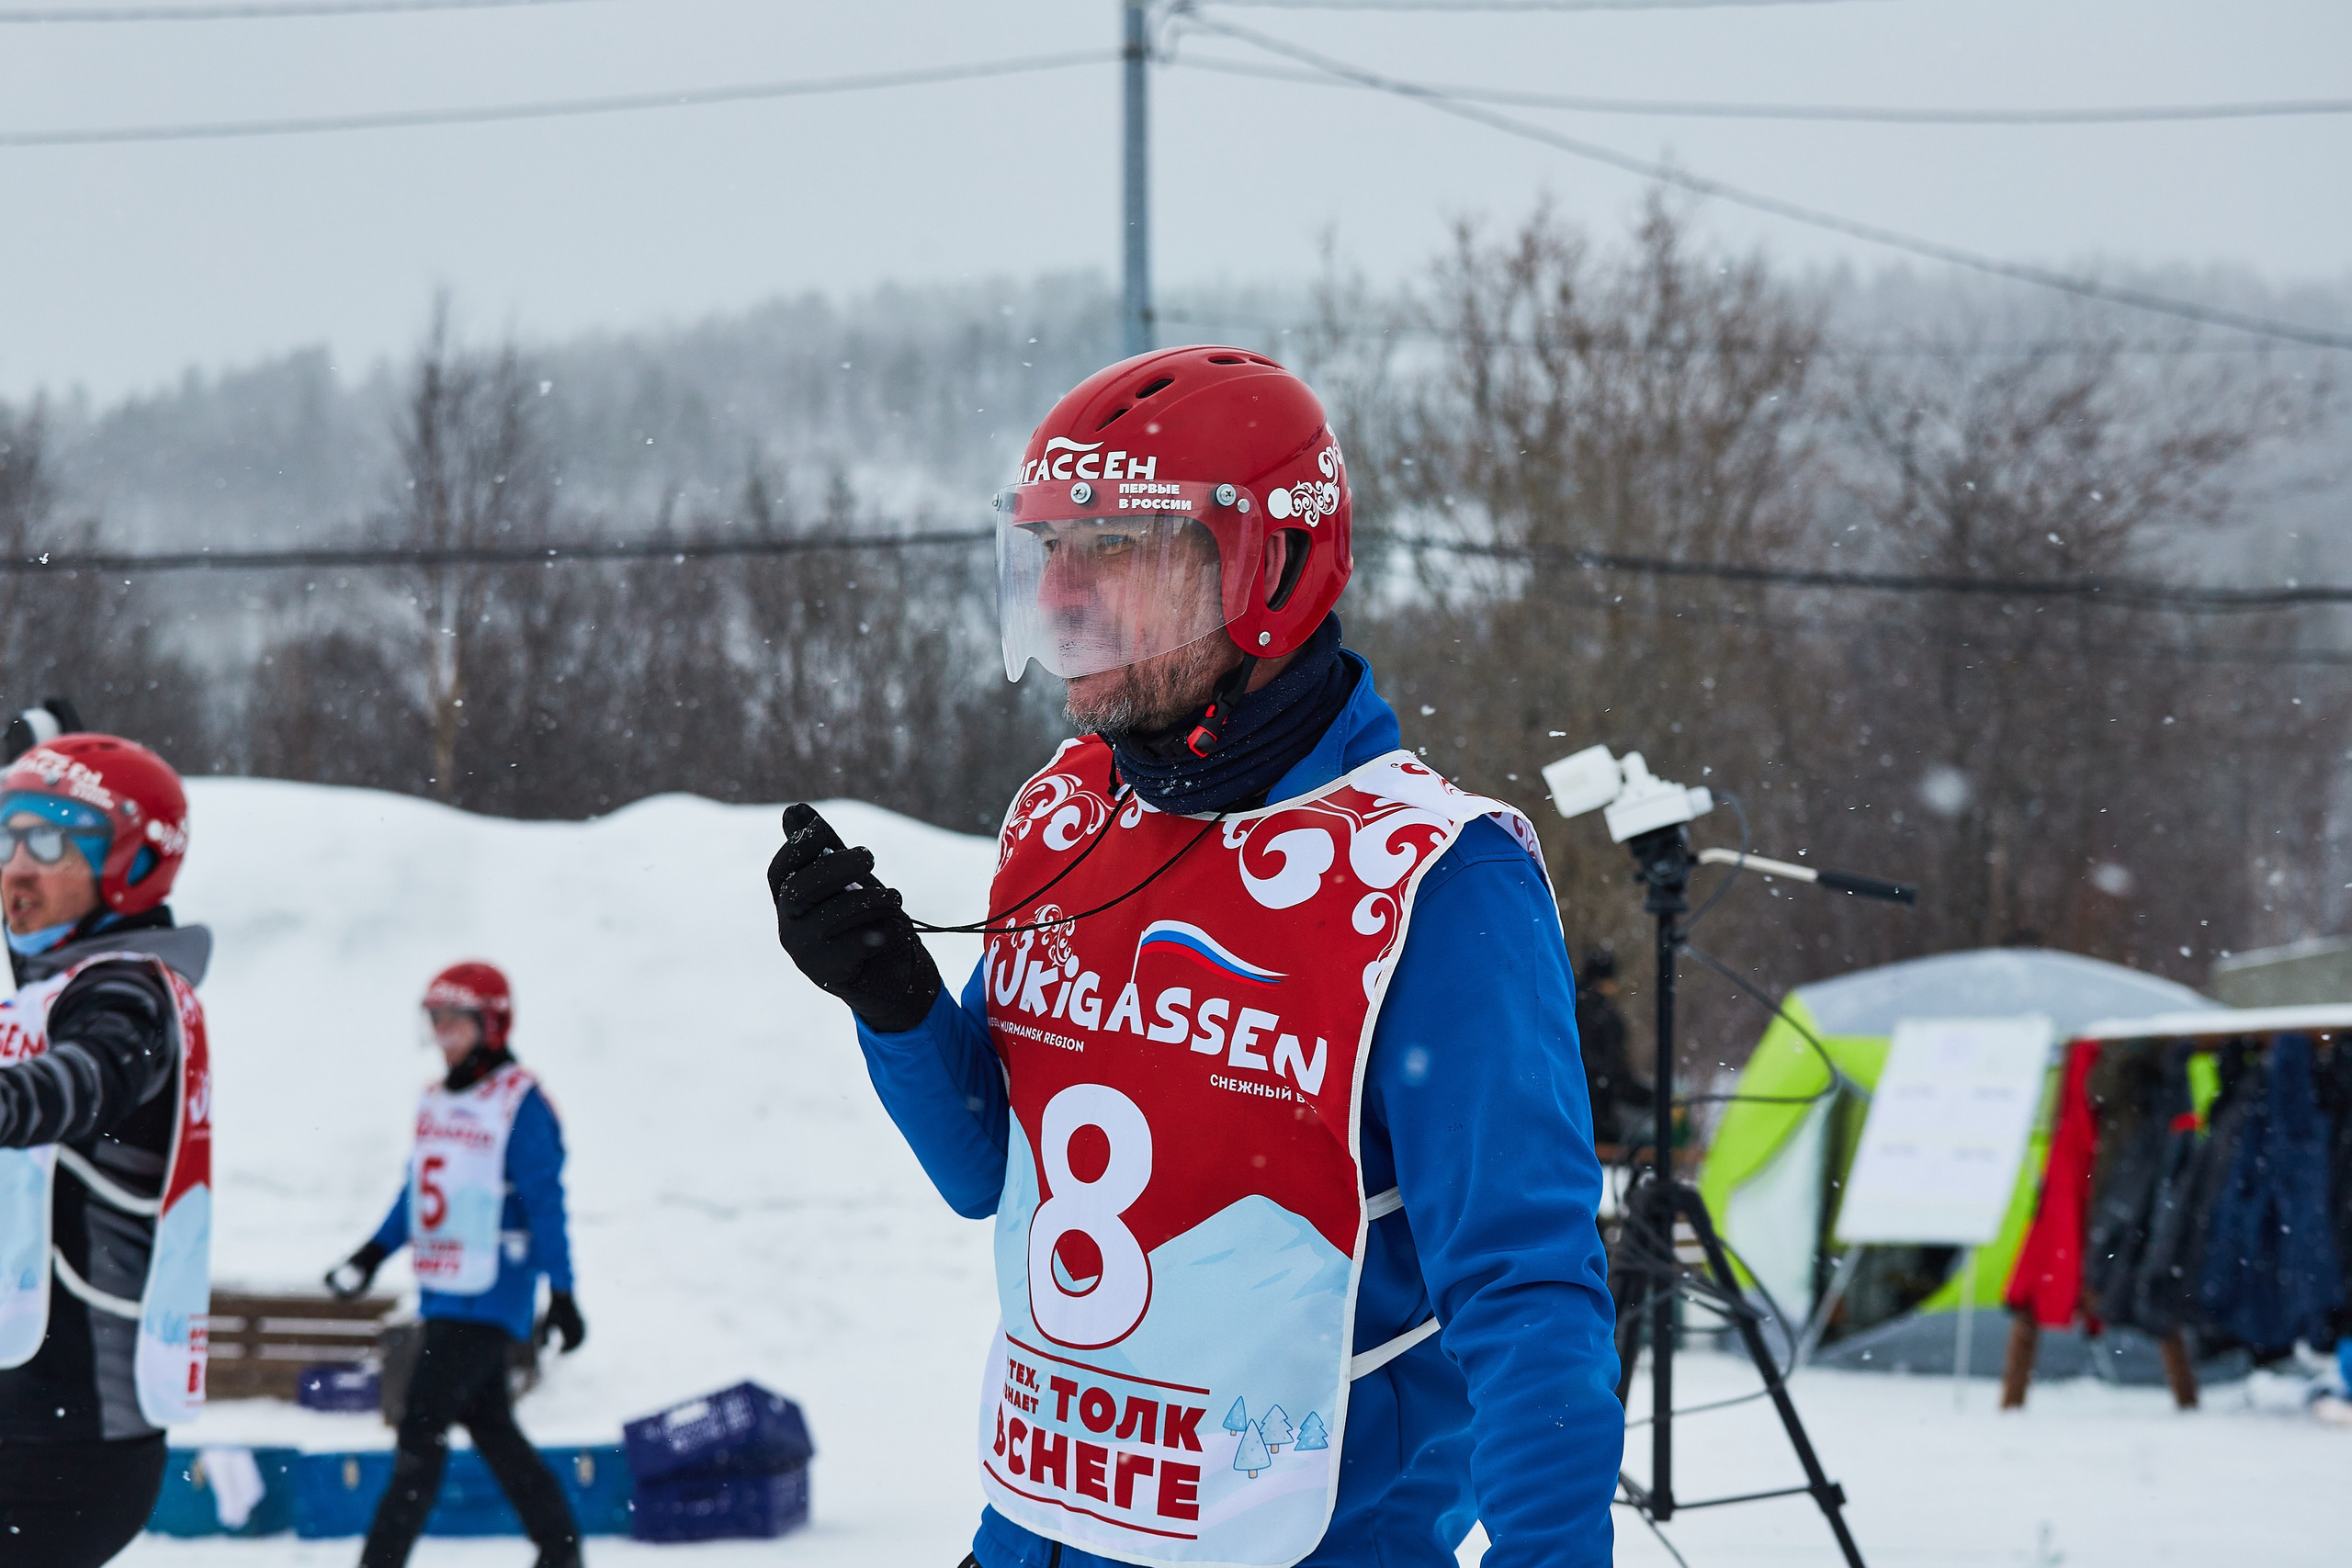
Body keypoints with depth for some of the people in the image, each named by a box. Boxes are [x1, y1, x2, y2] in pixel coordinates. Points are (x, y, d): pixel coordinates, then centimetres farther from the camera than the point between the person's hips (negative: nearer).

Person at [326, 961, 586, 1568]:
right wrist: (373, 1255, 18)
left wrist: (561, 1294, -14)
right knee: (490, 1427, 13)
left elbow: (545, 1204, -12)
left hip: (491, 1299, -8)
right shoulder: (436, 1100, 12)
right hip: (442, 1294, 8)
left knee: (423, 1426, -11)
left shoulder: (520, 1103, -11)